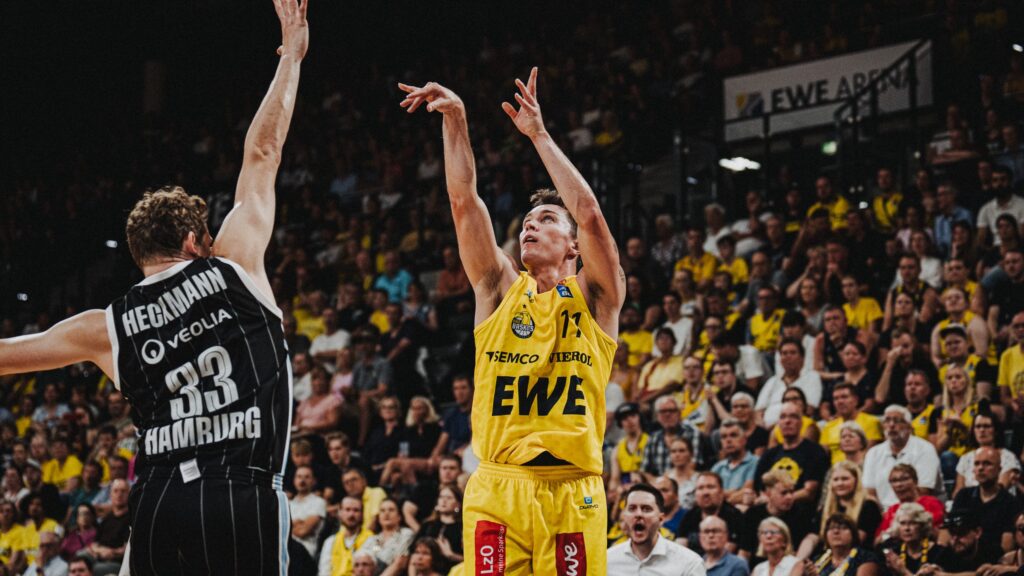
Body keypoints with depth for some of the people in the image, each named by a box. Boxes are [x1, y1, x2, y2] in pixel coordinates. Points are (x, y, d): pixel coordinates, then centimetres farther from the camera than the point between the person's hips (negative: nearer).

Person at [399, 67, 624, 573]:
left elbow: (590, 213, -9)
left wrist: (538, 133, -7)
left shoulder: (594, 297, 7)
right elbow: (464, 200, 5)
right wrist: (455, 119, -4)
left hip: (571, 492, -2)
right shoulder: (500, 289, 14)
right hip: (496, 489, 2)